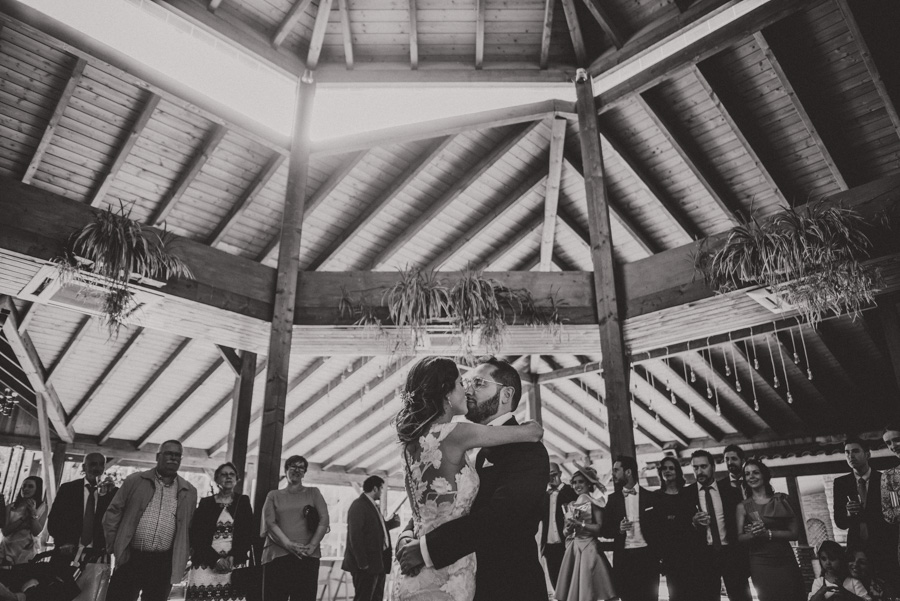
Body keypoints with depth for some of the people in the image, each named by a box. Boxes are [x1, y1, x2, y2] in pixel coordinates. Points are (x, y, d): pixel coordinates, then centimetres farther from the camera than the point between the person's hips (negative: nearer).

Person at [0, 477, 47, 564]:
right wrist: (23, 517, -15)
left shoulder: (42, 507, 0)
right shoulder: (11, 507, 3)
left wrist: (33, 512, -17)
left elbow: (36, 532, -8)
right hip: (7, 549, 1)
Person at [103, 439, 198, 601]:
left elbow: (191, 528, 12)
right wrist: (113, 545, 2)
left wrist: (182, 556, 6)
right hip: (130, 558, -1)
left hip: (164, 564, 1)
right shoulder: (135, 481, 4)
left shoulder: (189, 491, 8)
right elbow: (113, 512, 6)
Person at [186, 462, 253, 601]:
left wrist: (233, 557, -10)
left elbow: (249, 534, 4)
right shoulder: (205, 502, 9)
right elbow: (196, 535, 2)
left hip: (235, 564, 0)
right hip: (206, 564, 0)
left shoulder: (243, 501, 10)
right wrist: (215, 559, -9)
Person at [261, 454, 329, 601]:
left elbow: (324, 520, 4)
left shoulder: (313, 493, 15)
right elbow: (269, 522, 0)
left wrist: (313, 545, -11)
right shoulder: (274, 495, 15)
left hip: (307, 556, 0)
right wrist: (288, 544, -14)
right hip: (277, 556, 0)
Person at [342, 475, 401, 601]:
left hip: (378, 562, 10)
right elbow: (355, 537, -20)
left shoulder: (374, 506, 16)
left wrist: (392, 522, 6)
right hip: (367, 564, -10)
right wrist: (362, 563, -22)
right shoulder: (358, 506, -14)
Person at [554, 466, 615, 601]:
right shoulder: (570, 506, 15)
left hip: (588, 548, -5)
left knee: (587, 590, -6)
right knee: (572, 589, 4)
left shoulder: (593, 503, -1)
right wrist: (568, 528, -6)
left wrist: (580, 524, -17)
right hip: (572, 549, 5)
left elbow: (599, 528, -10)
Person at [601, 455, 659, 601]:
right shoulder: (613, 498, 8)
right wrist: (618, 529, -12)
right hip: (624, 557, 2)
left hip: (647, 556, -2)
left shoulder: (650, 497, 2)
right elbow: (606, 530, 7)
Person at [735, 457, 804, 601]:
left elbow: (795, 533, -3)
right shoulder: (743, 506, 2)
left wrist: (767, 533, -14)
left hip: (786, 561, 1)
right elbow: (739, 537, -3)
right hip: (760, 563, -1)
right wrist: (753, 535, -23)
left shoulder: (781, 499, 3)